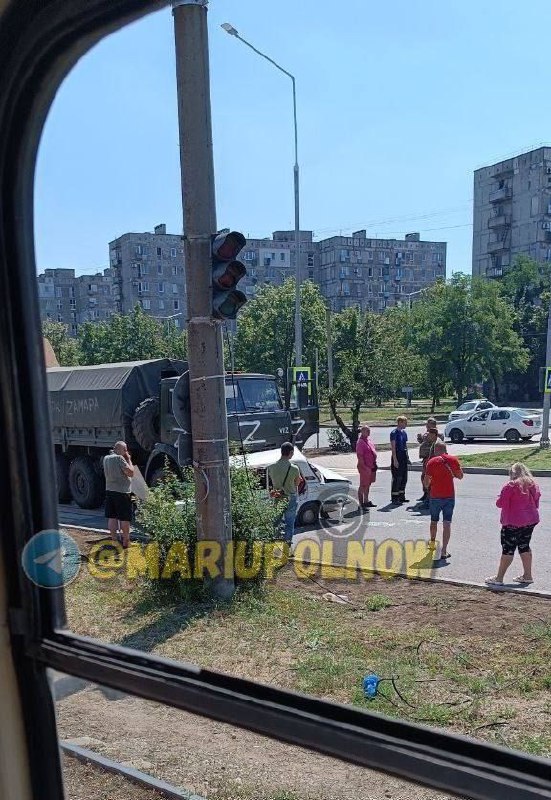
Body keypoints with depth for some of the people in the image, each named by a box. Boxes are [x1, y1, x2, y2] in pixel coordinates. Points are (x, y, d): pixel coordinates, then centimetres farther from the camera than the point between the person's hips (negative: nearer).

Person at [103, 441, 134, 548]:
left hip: (109, 490, 8)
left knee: (112, 517, 9)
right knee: (125, 519, 2)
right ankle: (126, 542, 9)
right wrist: (129, 459, -6)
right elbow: (131, 473, -17)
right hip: (122, 492, -8)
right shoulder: (119, 458, -15)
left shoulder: (106, 458, 10)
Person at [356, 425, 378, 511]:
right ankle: (361, 504, 0)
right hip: (365, 467, -9)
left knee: (368, 485, 17)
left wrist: (374, 464, 16)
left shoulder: (369, 440, 12)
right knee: (363, 485, -4)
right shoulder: (360, 442, -16)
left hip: (371, 466, 9)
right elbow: (360, 456, -20)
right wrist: (365, 467, -22)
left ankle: (366, 501, 28)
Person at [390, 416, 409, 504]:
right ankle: (394, 498, -1)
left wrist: (407, 457, 16)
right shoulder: (394, 433, -12)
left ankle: (401, 496, 22)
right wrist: (395, 460, -20)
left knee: (404, 478, 12)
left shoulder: (404, 432, 13)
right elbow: (393, 447, -16)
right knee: (397, 478, -6)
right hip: (397, 457, -8)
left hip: (403, 457, 8)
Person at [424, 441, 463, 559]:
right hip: (449, 496, 1)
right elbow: (460, 476, 7)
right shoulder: (453, 460, -3)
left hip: (435, 496, 0)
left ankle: (432, 542, 41)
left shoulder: (431, 462, -9)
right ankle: (444, 551, -8)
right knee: (447, 523, -1)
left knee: (434, 521, 21)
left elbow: (426, 483, -9)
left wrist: (428, 486, 13)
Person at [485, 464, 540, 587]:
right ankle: (527, 576, 22)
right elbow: (536, 504, 16)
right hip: (531, 521, 7)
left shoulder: (510, 486, -15)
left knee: (508, 549, -3)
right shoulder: (534, 485, 7)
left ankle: (499, 578, 1)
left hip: (513, 523, -7)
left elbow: (500, 503, -12)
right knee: (524, 547, 18)